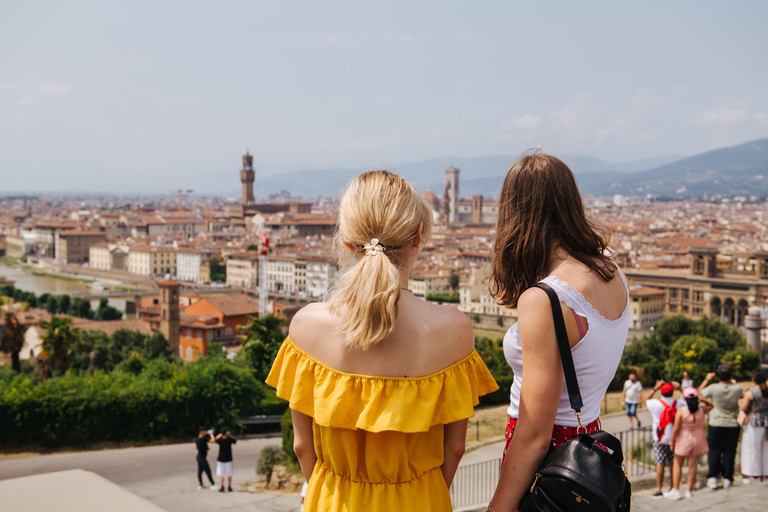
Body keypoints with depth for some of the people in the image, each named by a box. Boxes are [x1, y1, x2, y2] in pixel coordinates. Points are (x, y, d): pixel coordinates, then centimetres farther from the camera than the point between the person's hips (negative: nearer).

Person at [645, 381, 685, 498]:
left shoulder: (655, 404, -9)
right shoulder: (679, 404, -5)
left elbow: (646, 400, 12)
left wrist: (655, 388, 14)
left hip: (660, 439, -2)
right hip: (675, 439, 2)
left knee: (660, 464, 0)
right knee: (673, 464, 10)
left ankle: (659, 490, 2)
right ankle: (672, 488, 17)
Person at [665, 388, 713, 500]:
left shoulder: (681, 411, -19)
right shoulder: (701, 410, -9)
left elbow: (676, 429, -17)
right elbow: (710, 405, 15)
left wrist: (672, 441, -4)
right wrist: (702, 399, 1)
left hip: (683, 440, -3)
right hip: (697, 439, 3)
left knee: (678, 464, 10)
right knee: (693, 465, 10)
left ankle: (676, 490, 9)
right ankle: (689, 491, 16)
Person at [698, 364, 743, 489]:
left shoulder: (714, 388, -18)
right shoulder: (737, 388, -13)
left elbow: (700, 392, 1)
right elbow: (742, 394, 12)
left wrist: (707, 379, 9)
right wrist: (731, 382, 16)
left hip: (716, 424, -1)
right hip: (733, 424, 1)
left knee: (714, 451, 7)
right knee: (729, 451, 8)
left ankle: (712, 478, 6)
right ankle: (727, 478, 11)